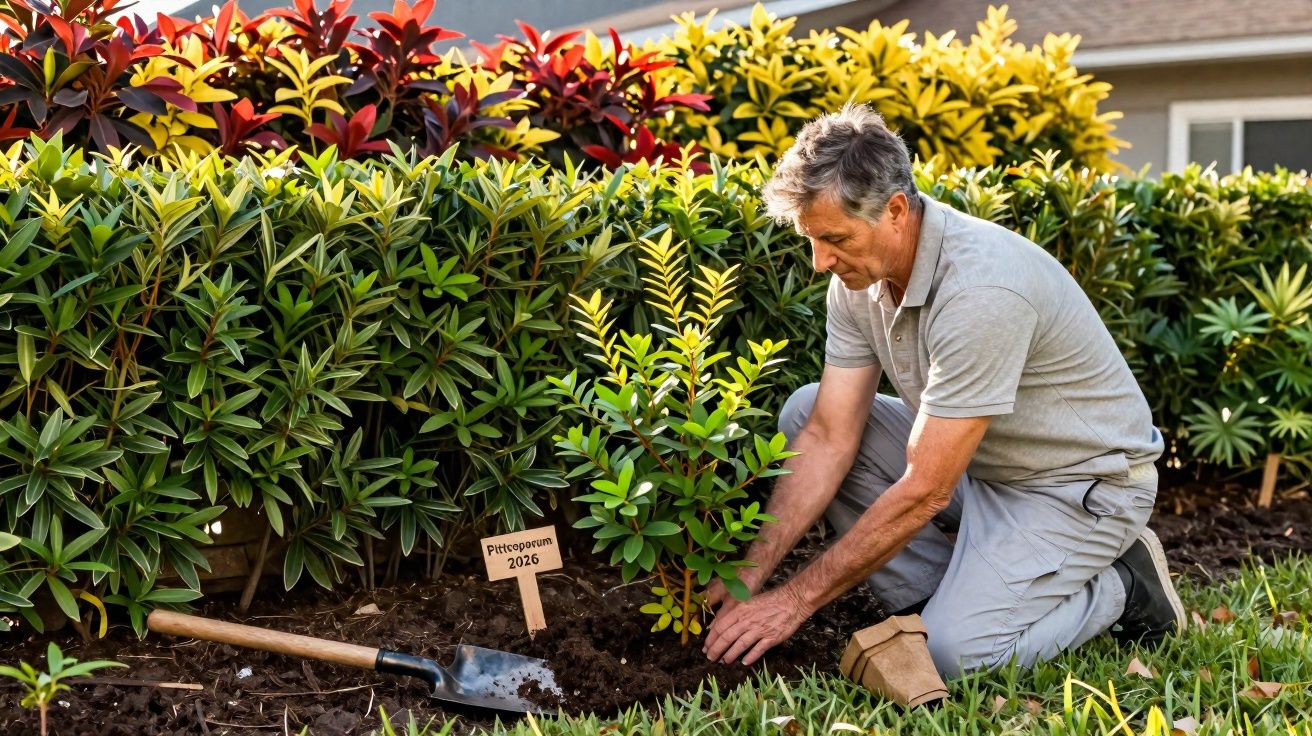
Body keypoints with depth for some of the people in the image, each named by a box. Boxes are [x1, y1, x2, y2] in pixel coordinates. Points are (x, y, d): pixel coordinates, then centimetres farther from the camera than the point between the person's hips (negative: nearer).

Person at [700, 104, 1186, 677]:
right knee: (805, 412, -5)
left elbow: (924, 491, -31)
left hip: (1082, 482, -8)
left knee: (953, 650, -26)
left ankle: (1121, 586, 2)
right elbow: (828, 438, -7)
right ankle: (941, 598, -2)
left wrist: (795, 600, -25)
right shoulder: (860, 272, -8)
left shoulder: (982, 288, -34)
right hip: (973, 462, 8)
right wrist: (752, 572, -16)